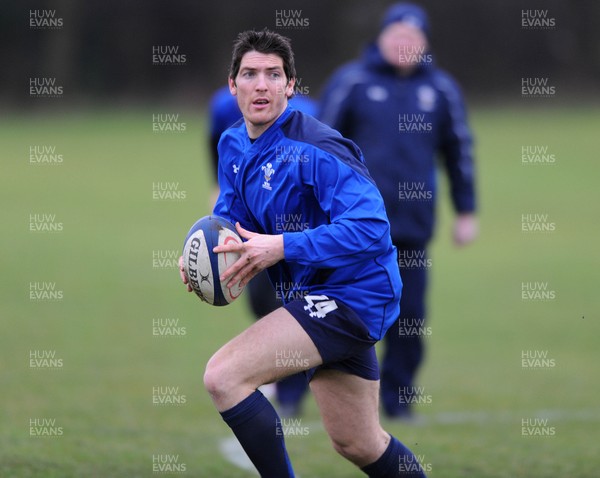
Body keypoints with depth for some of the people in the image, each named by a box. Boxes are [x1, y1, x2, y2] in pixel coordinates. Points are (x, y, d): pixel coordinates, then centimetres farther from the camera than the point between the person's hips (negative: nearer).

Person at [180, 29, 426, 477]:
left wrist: (280, 248, -32)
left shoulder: (316, 149, -21)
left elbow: (371, 229, -29)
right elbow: (230, 219, 16)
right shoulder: (233, 145, 5)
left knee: (223, 375, -21)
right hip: (312, 296, 9)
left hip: (347, 295, -9)